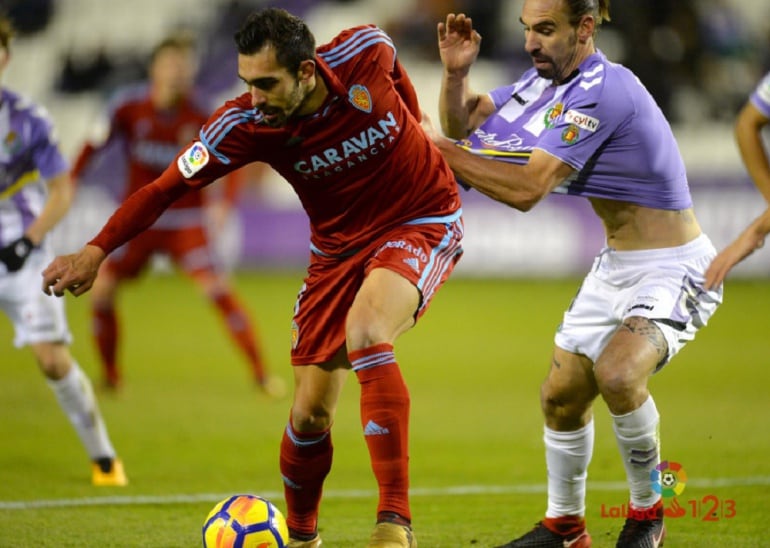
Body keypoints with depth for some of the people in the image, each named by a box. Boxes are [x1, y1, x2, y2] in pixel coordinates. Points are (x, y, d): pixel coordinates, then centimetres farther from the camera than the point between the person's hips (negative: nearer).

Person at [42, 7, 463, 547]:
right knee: (310, 410, -3)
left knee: (365, 328, -33)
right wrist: (96, 250, -27)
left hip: (424, 221, -3)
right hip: (339, 243, 3)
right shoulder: (245, 123, -20)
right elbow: (168, 185, -16)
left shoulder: (365, 53, -23)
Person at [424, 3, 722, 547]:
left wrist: (442, 150, -26)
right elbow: (463, 121, 9)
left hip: (674, 269, -9)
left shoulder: (601, 92, -26)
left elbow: (528, 189, -30)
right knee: (561, 396, 12)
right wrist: (456, 72, -11)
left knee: (616, 372, -31)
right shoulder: (550, 78, 2)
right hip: (616, 265, 9)